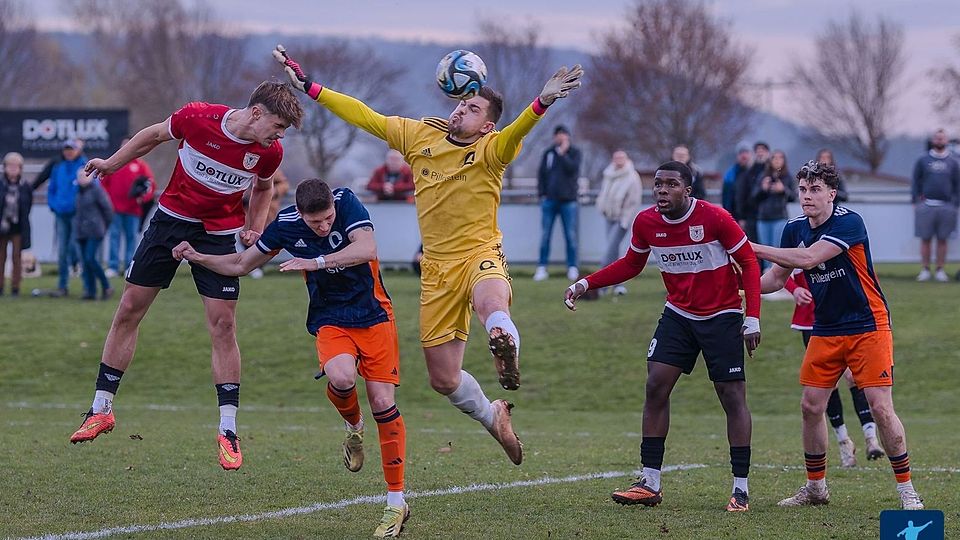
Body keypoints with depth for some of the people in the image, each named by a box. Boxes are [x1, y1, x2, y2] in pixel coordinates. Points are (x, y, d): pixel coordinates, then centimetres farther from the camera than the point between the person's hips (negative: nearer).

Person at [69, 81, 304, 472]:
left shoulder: (269, 152, -13)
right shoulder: (197, 118, -20)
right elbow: (155, 135, 1)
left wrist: (255, 229, -3)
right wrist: (111, 163, 10)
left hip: (218, 235, 0)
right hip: (170, 218, 0)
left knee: (223, 325, -9)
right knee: (129, 310, 2)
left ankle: (228, 430, -3)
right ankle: (101, 408, 14)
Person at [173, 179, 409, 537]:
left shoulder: (347, 203, -15)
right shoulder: (286, 225, -7)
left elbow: (367, 249, -31)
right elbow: (241, 265, 9)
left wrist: (317, 261, -37)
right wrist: (198, 257, -1)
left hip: (374, 316, -1)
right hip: (331, 321, 1)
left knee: (383, 402, -10)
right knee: (340, 377, -31)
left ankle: (396, 503, 0)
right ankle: (353, 427, 7)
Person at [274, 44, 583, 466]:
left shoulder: (490, 150, -8)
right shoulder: (420, 137, 5)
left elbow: (515, 133, -30)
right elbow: (365, 117, 9)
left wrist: (542, 103, -49)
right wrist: (308, 87, 7)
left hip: (480, 255, -4)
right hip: (437, 267, 4)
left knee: (492, 306, -45)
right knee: (443, 379, 11)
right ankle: (493, 416, 35)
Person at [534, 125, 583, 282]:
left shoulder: (575, 153, 5)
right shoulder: (548, 153, 12)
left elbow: (572, 168, -13)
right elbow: (541, 174, 11)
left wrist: (562, 154, -10)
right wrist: (542, 194, 1)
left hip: (568, 200, -2)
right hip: (549, 200, 2)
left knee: (570, 236, -1)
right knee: (545, 235, 0)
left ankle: (572, 268, 5)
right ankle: (542, 267, 3)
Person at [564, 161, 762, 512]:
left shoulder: (715, 218, -19)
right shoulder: (646, 223, -4)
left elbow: (748, 263, -12)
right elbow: (631, 265, 13)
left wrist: (753, 317, -17)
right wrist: (585, 284, 1)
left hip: (721, 317, -5)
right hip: (678, 315, 5)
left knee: (732, 395, -6)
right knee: (656, 386, -5)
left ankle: (741, 489, -1)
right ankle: (650, 483, 1)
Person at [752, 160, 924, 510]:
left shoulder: (849, 222, -19)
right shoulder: (795, 229, 2)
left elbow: (808, 258, -30)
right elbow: (777, 277, 12)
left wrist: (754, 248, -24)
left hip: (868, 327, -6)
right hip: (825, 331, 6)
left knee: (881, 408, -12)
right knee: (811, 407, 2)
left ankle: (906, 490, -1)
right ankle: (816, 487, 17)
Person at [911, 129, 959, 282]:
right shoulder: (923, 161, 9)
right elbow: (915, 182, 9)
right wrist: (915, 202, 0)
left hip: (945, 206, 1)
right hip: (926, 205, 0)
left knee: (942, 240, 2)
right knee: (925, 239, 0)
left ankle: (940, 270, 8)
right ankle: (925, 270, 5)